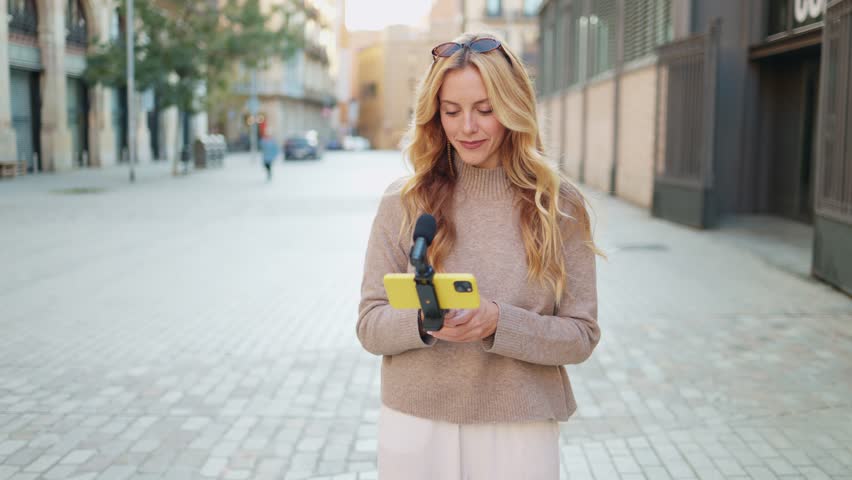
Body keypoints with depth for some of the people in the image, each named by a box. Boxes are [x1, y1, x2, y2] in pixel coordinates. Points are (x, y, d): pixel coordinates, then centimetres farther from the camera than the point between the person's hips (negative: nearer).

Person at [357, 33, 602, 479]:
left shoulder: (559, 205, -3)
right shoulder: (404, 201, -2)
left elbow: (580, 335, -4)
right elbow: (370, 326, -1)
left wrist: (498, 322, -20)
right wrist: (424, 321, -22)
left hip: (519, 431, 0)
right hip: (415, 426, 1)